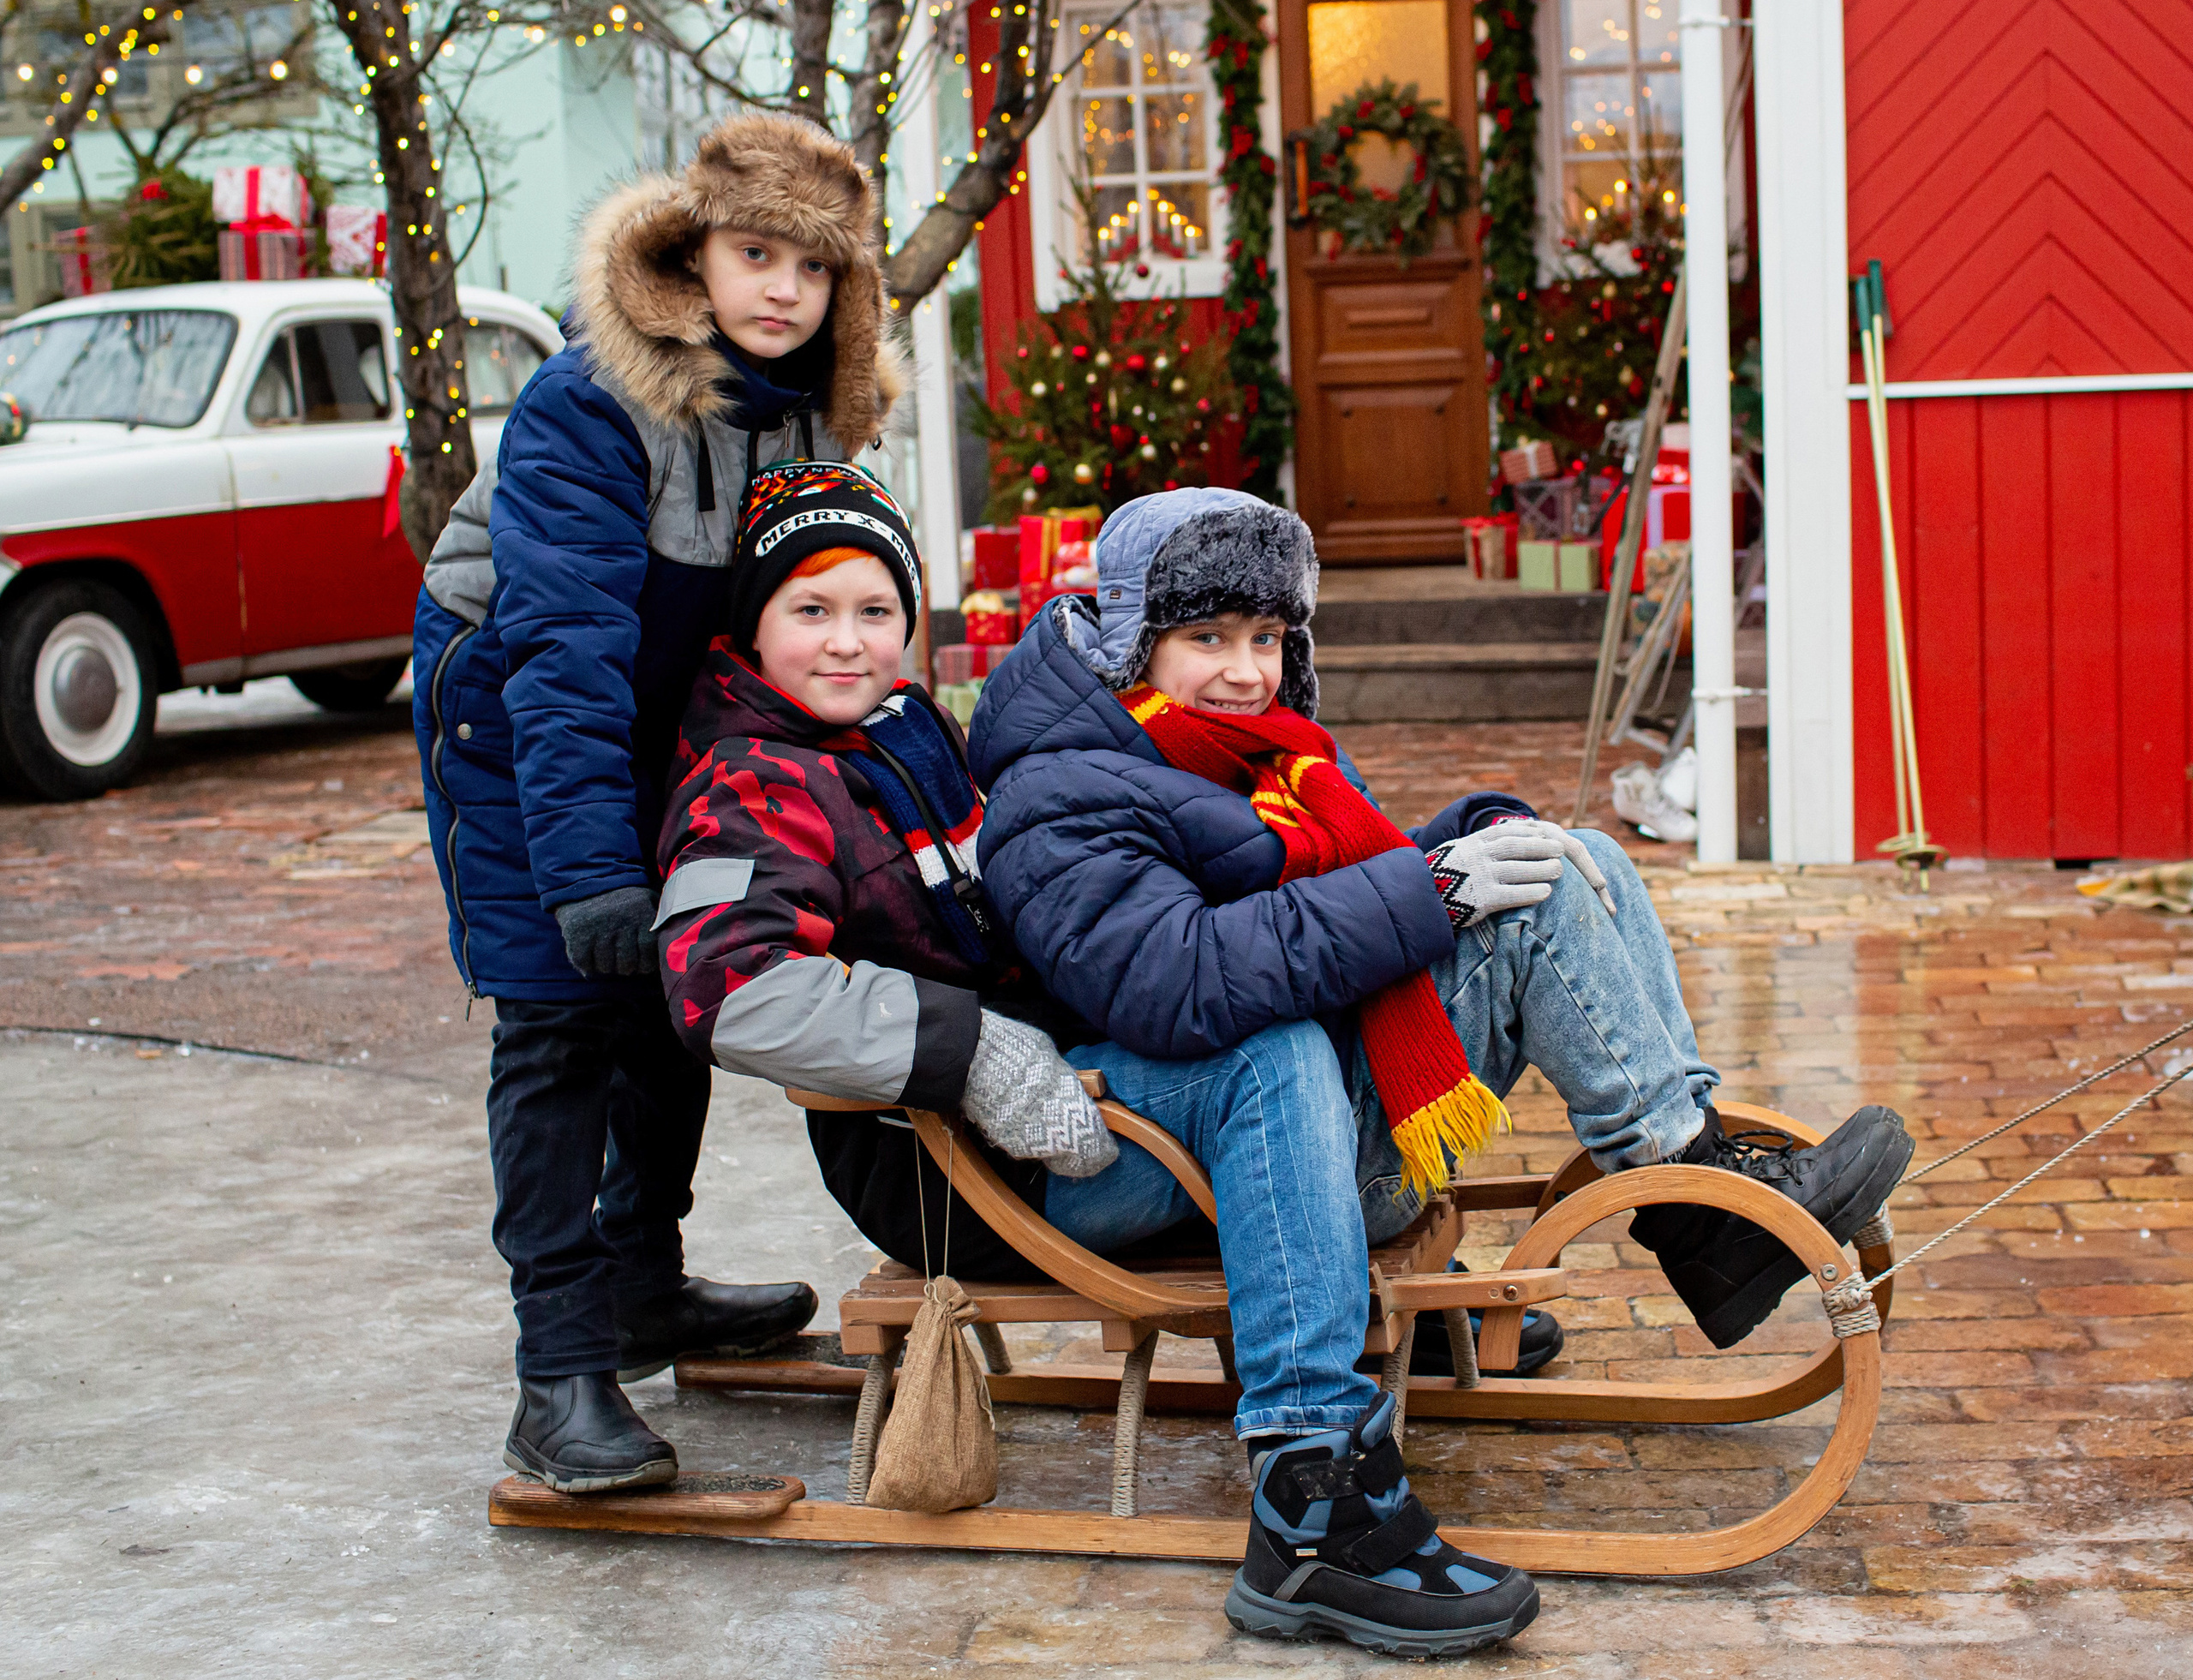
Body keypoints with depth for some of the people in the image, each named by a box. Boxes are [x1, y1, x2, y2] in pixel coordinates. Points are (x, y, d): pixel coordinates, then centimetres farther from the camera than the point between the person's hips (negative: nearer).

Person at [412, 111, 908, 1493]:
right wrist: (589, 866, -42)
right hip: (515, 712, -7)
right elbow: (564, 646, -36)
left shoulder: (816, 404, -8)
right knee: (559, 1019, -11)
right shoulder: (590, 401, -29)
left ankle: (644, 1289, 32)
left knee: (676, 993, 14)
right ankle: (562, 1377, -10)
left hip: (670, 717, 7)